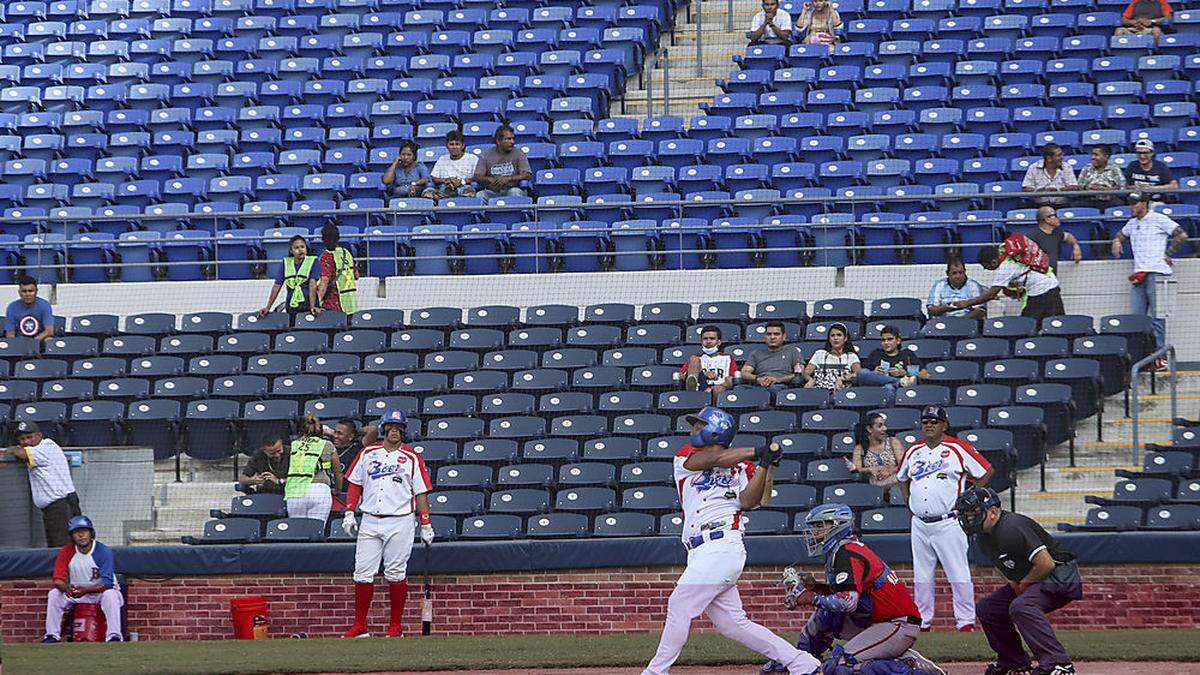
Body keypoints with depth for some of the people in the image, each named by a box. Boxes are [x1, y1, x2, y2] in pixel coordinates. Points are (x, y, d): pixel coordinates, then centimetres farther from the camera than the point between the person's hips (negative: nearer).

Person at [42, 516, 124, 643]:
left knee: (111, 594, -35)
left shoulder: (104, 551, -17)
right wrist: (67, 588, -37)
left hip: (100, 591, -3)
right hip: (76, 591, 3)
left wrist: (85, 589, -40)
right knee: (54, 594, -19)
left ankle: (114, 636, -41)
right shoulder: (66, 551, -7)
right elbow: (58, 580, -12)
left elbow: (107, 583, -25)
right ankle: (52, 636, -19)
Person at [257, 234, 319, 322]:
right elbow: (277, 286, 12)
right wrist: (268, 308, 8)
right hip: (291, 307, 3)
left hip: (308, 305, -3)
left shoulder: (312, 261, 2)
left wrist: (312, 306, -20)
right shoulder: (286, 263, 12)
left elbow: (312, 285, -9)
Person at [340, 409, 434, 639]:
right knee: (363, 574, -2)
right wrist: (349, 513, 4)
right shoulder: (368, 453, 11)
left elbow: (421, 494, 3)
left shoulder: (411, 458, 3)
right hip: (369, 521, 3)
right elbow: (355, 484, 15)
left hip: (400, 523, -3)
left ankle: (396, 626, 5)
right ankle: (359, 626, 1)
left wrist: (426, 525, -3)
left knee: (395, 574, -2)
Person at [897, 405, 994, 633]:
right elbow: (902, 478, 30)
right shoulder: (913, 451, 13)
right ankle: (923, 622, 15)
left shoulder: (958, 448, -3)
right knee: (921, 575, 9)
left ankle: (966, 622, -5)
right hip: (919, 524, 5)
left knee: (958, 574, -7)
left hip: (948, 523, -5)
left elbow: (985, 472, 1)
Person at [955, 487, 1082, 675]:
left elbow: (1046, 564, -28)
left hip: (1059, 576, -11)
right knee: (987, 609, 10)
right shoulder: (983, 535, 5)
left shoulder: (1011, 529, -26)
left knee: (1021, 606, -35)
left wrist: (1023, 583, -12)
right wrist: (1012, 582, 6)